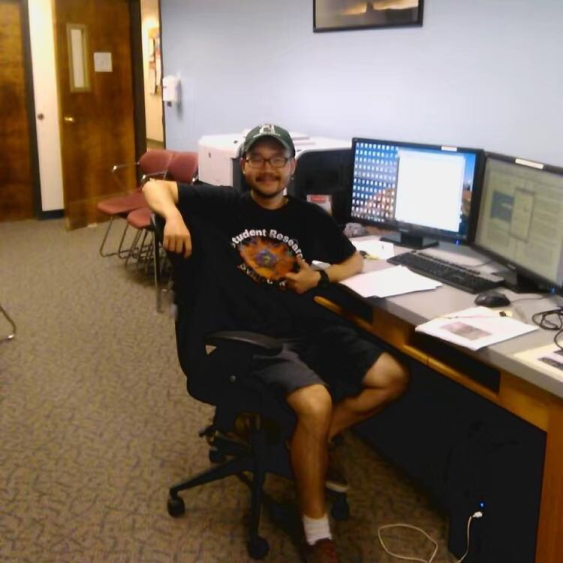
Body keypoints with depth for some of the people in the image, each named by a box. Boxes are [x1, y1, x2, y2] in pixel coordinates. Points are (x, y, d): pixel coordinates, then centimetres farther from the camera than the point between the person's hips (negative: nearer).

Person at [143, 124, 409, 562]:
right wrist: (174, 215, -16)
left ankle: (313, 444, 12)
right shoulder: (224, 204, 3)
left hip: (310, 326, 6)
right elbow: (154, 187, 7)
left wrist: (320, 276, 2)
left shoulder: (311, 217, 12)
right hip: (253, 338, -5)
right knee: (316, 405, -30)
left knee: (394, 378, -5)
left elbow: (354, 262, 24)